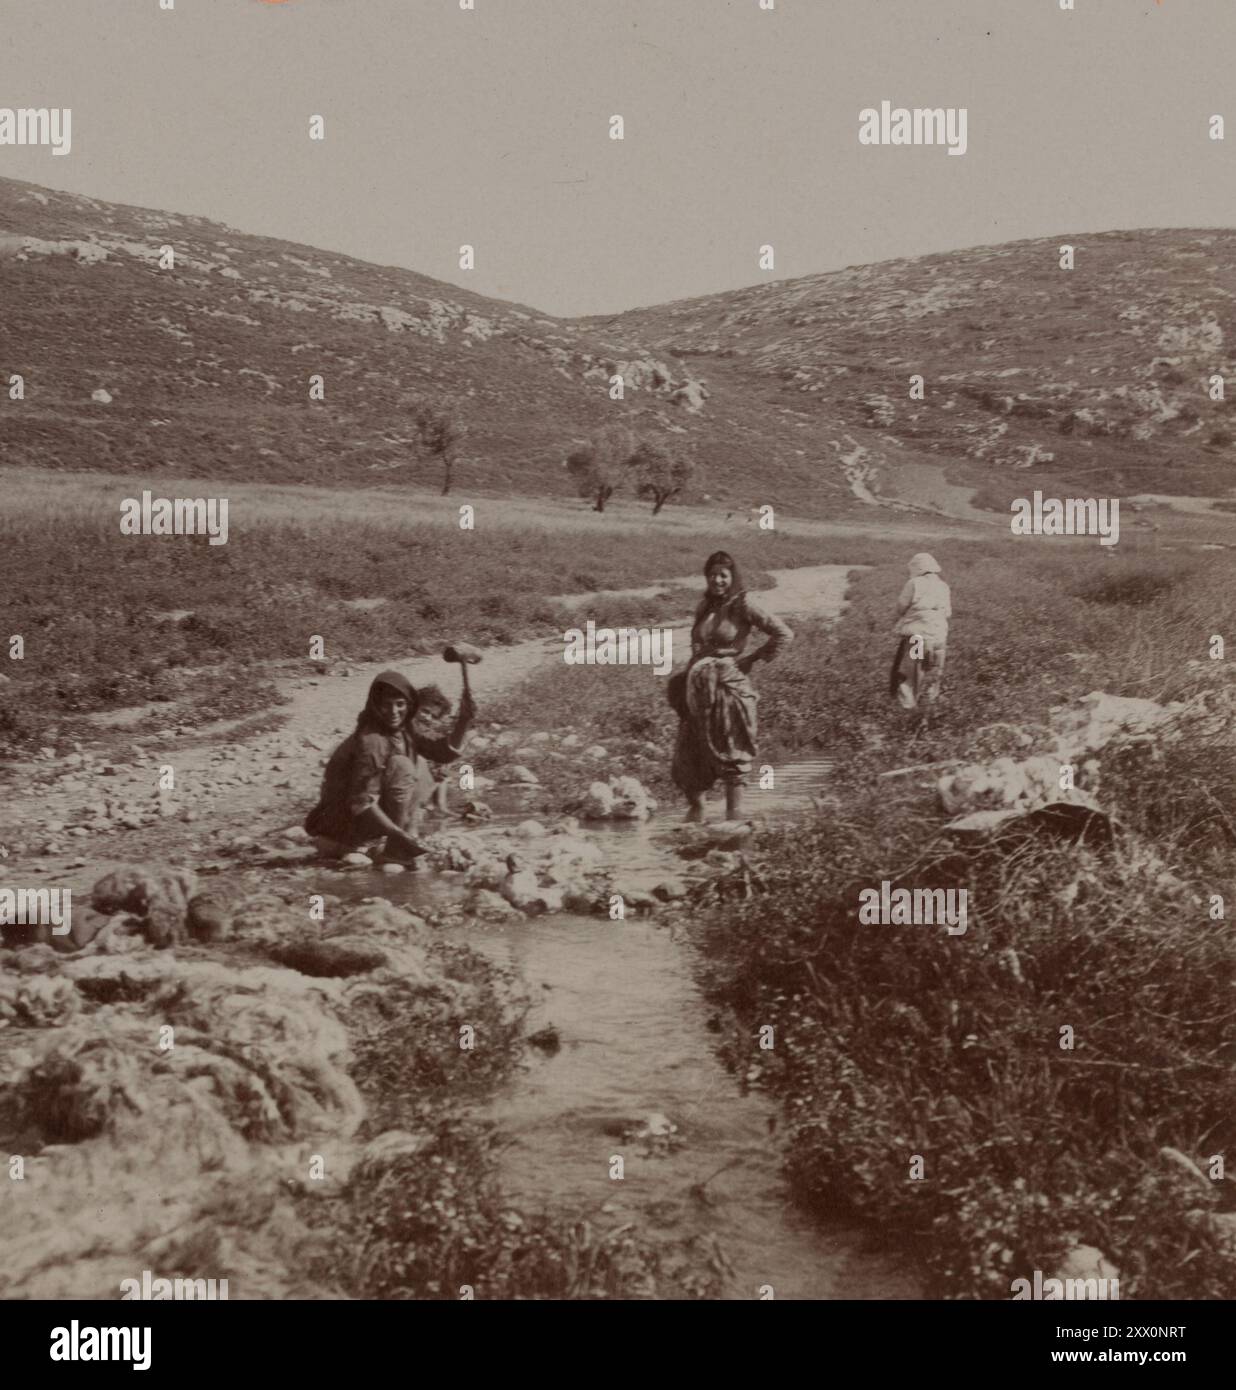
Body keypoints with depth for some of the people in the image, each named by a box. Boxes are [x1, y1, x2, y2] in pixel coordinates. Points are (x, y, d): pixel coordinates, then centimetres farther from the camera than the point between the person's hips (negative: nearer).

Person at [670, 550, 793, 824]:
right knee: (690, 753, 5)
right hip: (698, 688, 6)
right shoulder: (704, 607, 12)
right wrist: (689, 673, 11)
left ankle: (735, 816, 7)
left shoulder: (743, 604, -6)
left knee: (731, 751, 0)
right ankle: (695, 809, 17)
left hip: (730, 686, -6)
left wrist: (755, 658, -7)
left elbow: (784, 634, -10)